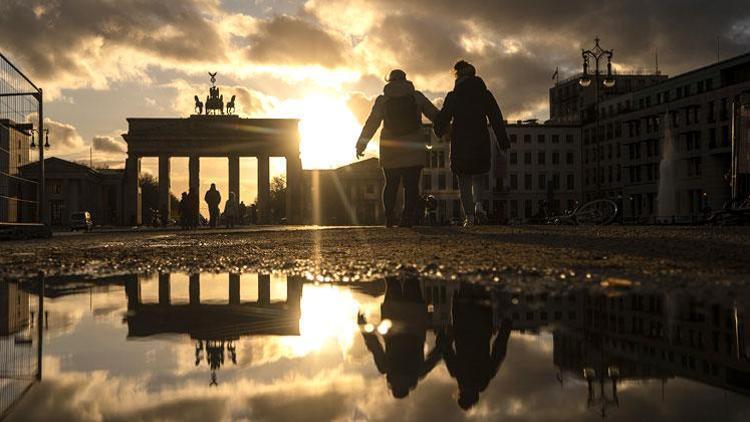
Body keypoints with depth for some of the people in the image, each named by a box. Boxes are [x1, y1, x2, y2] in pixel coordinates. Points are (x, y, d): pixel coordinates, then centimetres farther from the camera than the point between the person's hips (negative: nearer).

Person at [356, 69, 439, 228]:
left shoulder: (382, 100, 4)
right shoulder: (417, 96, 5)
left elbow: (371, 124, 3)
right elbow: (435, 115, 10)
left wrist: (361, 145, 11)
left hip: (390, 149, 1)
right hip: (413, 149, -1)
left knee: (391, 184, 12)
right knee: (411, 185, -1)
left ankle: (389, 218, 4)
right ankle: (407, 219, -11)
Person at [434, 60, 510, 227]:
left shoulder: (452, 96, 0)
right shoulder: (485, 94, 4)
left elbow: (442, 120, 2)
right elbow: (497, 119, 2)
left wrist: (440, 131, 24)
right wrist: (503, 143, 4)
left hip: (460, 144, -1)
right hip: (481, 142, 1)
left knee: (464, 180, 5)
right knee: (479, 176, 17)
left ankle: (469, 214, -6)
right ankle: (478, 203, -9)